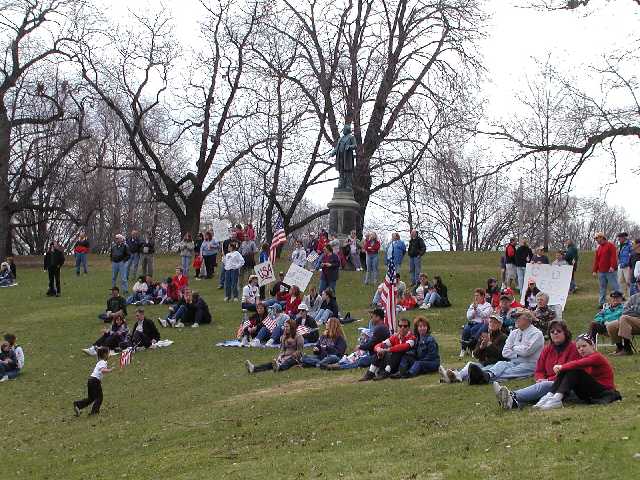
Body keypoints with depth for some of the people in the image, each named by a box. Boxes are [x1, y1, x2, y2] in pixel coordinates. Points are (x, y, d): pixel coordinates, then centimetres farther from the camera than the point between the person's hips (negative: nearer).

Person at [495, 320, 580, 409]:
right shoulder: (547, 349, 21)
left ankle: (513, 397, -57)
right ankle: (516, 402, -62)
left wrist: (549, 380, -13)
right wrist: (540, 379, -6)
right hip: (548, 383, 5)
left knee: (544, 386, -34)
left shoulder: (572, 348, 2)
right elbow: (539, 371, 19)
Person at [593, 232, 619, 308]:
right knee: (602, 288, 8)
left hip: (610, 271, -7)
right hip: (601, 272, 7)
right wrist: (595, 270, 14)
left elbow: (614, 256, -13)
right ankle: (602, 303, 12)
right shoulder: (598, 248, 18)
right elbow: (596, 260, 18)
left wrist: (612, 266, -22)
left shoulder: (610, 245, -4)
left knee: (614, 287, -6)